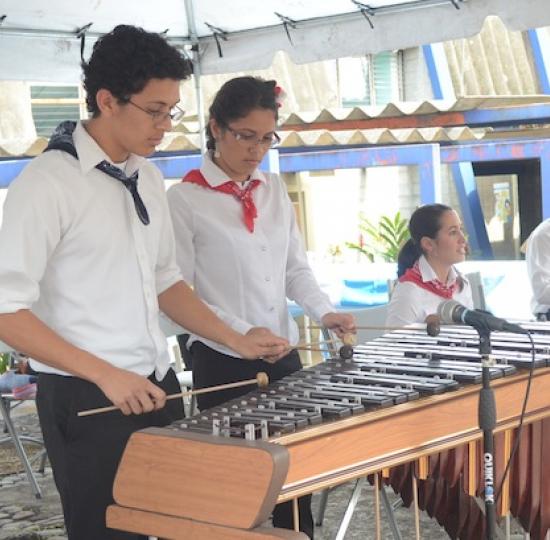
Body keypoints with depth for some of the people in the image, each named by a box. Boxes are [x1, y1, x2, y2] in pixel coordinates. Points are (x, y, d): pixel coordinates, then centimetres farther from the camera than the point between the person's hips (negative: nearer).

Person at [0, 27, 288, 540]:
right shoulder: (45, 183, -14)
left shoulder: (147, 177, 9)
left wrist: (237, 341, 9)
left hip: (156, 386, 7)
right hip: (85, 399, -7)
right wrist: (106, 375, -22)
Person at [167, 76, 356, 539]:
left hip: (284, 355, 5)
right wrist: (242, 334, -20)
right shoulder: (185, 199, -7)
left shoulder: (275, 190, 10)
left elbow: (296, 267, 14)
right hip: (223, 362, -5)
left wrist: (324, 311, -5)